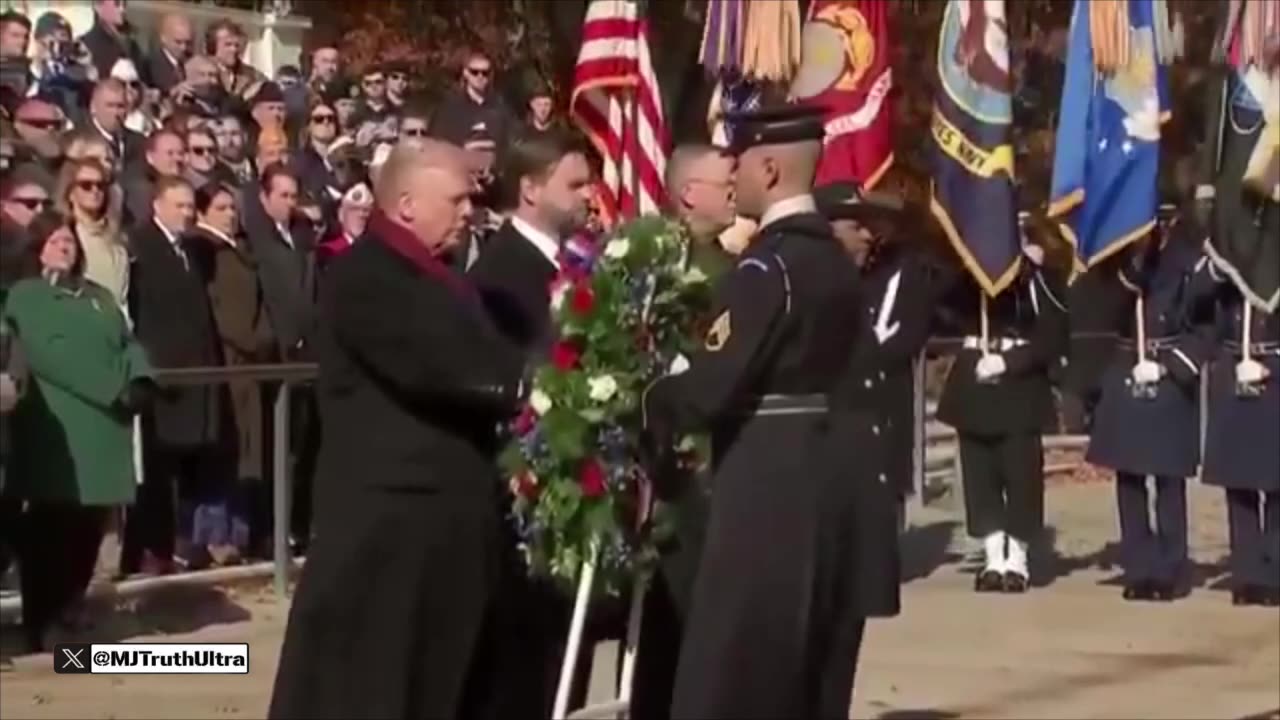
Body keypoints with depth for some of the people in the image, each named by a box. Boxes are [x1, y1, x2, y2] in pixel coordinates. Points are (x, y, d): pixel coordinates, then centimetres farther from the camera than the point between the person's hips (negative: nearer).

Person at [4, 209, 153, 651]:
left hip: (105, 427, 5)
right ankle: (39, 622, -4)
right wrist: (111, 388, -17)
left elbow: (128, 344, 16)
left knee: (88, 524, 3)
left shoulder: (100, 298, 24)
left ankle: (68, 612, 13)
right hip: (56, 428, -5)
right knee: (51, 525, -7)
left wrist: (138, 380, -7)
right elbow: (47, 353, -10)